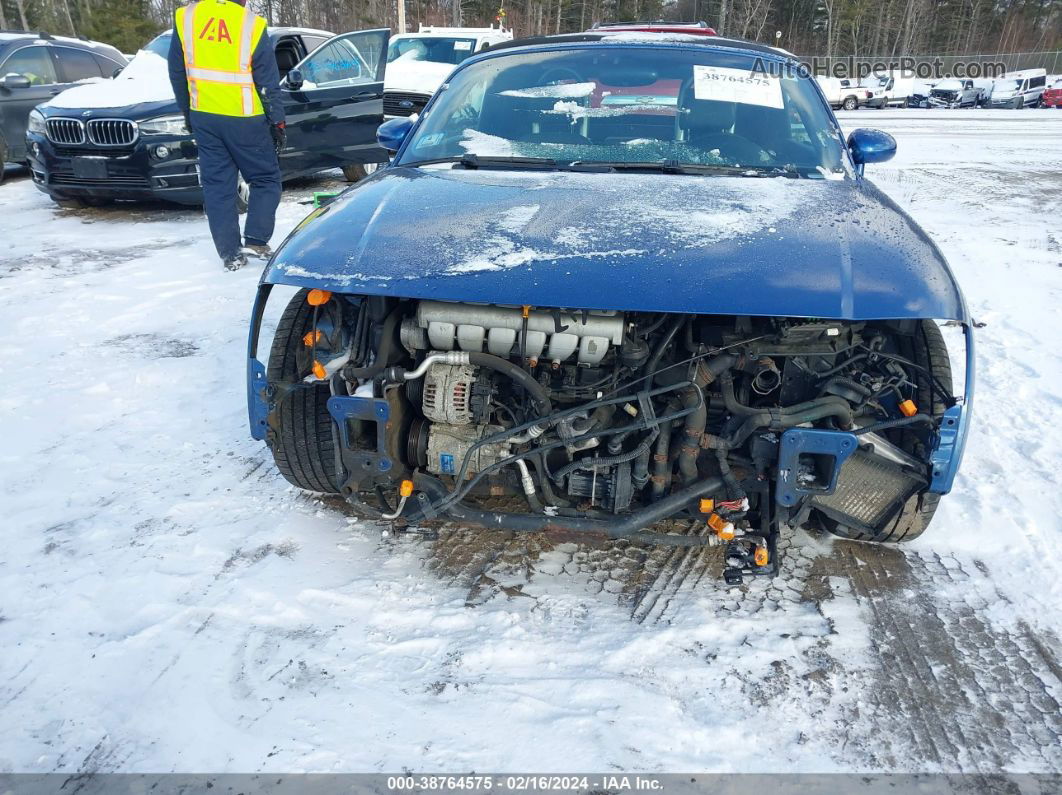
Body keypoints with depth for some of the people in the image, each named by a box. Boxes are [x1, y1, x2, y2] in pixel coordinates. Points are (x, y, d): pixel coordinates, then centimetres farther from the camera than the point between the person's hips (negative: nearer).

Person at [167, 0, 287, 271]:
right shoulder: (252, 24, -9)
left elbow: (177, 73, 9)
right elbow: (269, 83, -6)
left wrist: (187, 111, 19)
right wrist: (277, 121, 2)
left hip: (204, 118, 4)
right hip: (244, 119, -3)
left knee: (217, 185, 9)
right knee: (266, 179, 12)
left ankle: (230, 253, 8)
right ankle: (256, 241, 2)